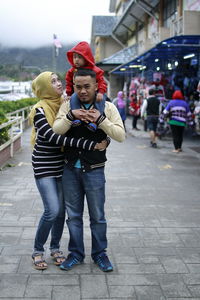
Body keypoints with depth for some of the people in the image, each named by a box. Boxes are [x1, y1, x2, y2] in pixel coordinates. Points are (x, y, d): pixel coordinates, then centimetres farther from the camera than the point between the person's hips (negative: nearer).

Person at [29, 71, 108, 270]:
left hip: (62, 164, 5)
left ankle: (55, 248, 29)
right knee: (52, 211, -10)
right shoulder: (40, 111, -12)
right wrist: (90, 145, -28)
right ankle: (37, 251, 12)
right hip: (44, 166, -5)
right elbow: (54, 138, -24)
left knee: (61, 210, 9)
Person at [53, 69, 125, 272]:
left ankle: (99, 254, 29)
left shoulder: (107, 107, -4)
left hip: (94, 170, -2)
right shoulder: (68, 105, 1)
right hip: (70, 169, 2)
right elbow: (56, 130, -9)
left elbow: (120, 135, -12)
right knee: (73, 215, 14)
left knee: (98, 216, 10)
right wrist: (70, 116, -25)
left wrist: (100, 120, -23)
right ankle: (76, 254, 30)